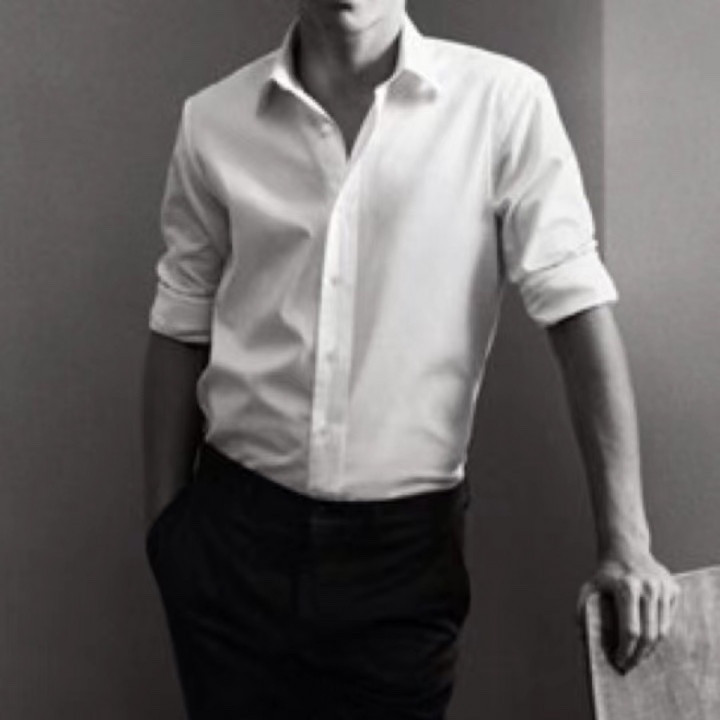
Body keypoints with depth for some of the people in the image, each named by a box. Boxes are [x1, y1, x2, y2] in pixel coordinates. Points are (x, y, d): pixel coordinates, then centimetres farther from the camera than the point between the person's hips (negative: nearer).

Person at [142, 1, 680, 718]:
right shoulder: (213, 121, 0)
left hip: (406, 544, -1)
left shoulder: (504, 103, -7)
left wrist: (625, 541, -14)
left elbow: (579, 308, -9)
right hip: (233, 533, 2)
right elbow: (181, 330, 7)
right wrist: (162, 525, 8)